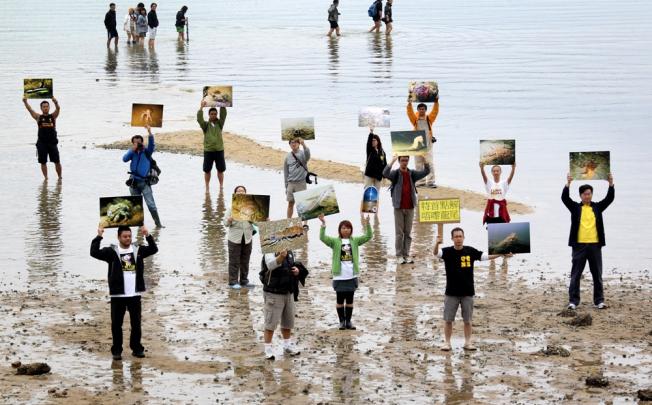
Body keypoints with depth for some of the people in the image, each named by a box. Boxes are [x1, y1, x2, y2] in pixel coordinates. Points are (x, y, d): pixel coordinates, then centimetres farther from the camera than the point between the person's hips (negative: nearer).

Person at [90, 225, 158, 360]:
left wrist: (148, 236, -15)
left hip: (135, 294, 2)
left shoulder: (138, 250, 7)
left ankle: (137, 349, 19)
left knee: (136, 323, 8)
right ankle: (116, 350, 11)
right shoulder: (112, 251, -3)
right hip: (117, 295, -2)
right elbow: (94, 253, -13)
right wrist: (99, 237, -20)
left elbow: (153, 249, -2)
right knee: (116, 324, 3)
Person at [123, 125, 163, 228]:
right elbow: (125, 159, -9)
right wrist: (133, 149, -18)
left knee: (151, 204, -9)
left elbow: (151, 144, -17)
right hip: (133, 182, 3)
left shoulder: (146, 152, 1)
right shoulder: (132, 152, 7)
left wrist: (149, 132, -30)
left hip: (144, 182, -3)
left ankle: (158, 223, -5)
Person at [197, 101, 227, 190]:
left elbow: (223, 115, -7)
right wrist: (201, 107, -22)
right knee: (207, 170, 4)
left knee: (220, 170, 6)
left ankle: (221, 186, 16)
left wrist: (222, 106, -19)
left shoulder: (219, 124, 7)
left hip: (219, 150, 1)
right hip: (208, 150, -1)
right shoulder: (205, 125, 3)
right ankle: (207, 187, 13)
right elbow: (199, 119, -14)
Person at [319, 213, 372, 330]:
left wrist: (367, 224, -20)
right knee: (340, 299, 4)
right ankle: (342, 321, 14)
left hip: (352, 275, 2)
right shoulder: (335, 242, -1)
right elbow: (322, 238, -15)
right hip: (339, 276, -2)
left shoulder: (355, 241, 6)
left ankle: (348, 321, 17)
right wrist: (323, 224, -28)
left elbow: (368, 237, -4)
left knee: (350, 299, 9)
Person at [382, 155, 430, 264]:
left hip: (410, 208, 3)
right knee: (399, 232, -1)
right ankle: (399, 255, 2)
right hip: (398, 207, -3)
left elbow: (426, 172, -1)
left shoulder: (412, 174, 8)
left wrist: (426, 161, -18)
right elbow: (385, 173, -22)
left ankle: (406, 255, 11)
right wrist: (392, 161, -34)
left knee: (408, 232, 6)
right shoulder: (395, 174, -2)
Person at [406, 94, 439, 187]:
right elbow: (410, 112, -6)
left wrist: (436, 102, -17)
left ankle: (430, 182, -8)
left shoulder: (429, 118, 8)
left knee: (430, 163, -8)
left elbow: (435, 111, -3)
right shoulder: (415, 119, 8)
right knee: (418, 164, 5)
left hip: (427, 144, -1)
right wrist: (409, 103, -21)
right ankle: (421, 181, 12)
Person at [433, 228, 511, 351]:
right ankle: (447, 342, 11)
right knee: (448, 319, 3)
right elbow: (436, 253, -25)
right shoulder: (447, 252, -7)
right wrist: (437, 243, -47)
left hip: (468, 292, 2)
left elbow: (486, 256, 7)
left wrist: (501, 254, 0)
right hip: (451, 292, -2)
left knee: (467, 319, 8)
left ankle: (468, 342, 18)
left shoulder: (470, 251, 1)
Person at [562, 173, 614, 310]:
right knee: (576, 274, 2)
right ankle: (573, 301, 5)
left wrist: (611, 183, -12)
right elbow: (564, 198, -8)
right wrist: (568, 183, -20)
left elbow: (610, 198, 0)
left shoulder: (597, 207, 9)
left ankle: (599, 300, 12)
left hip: (595, 245, 1)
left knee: (597, 274, 6)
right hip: (579, 245, -1)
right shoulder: (575, 207, 5)